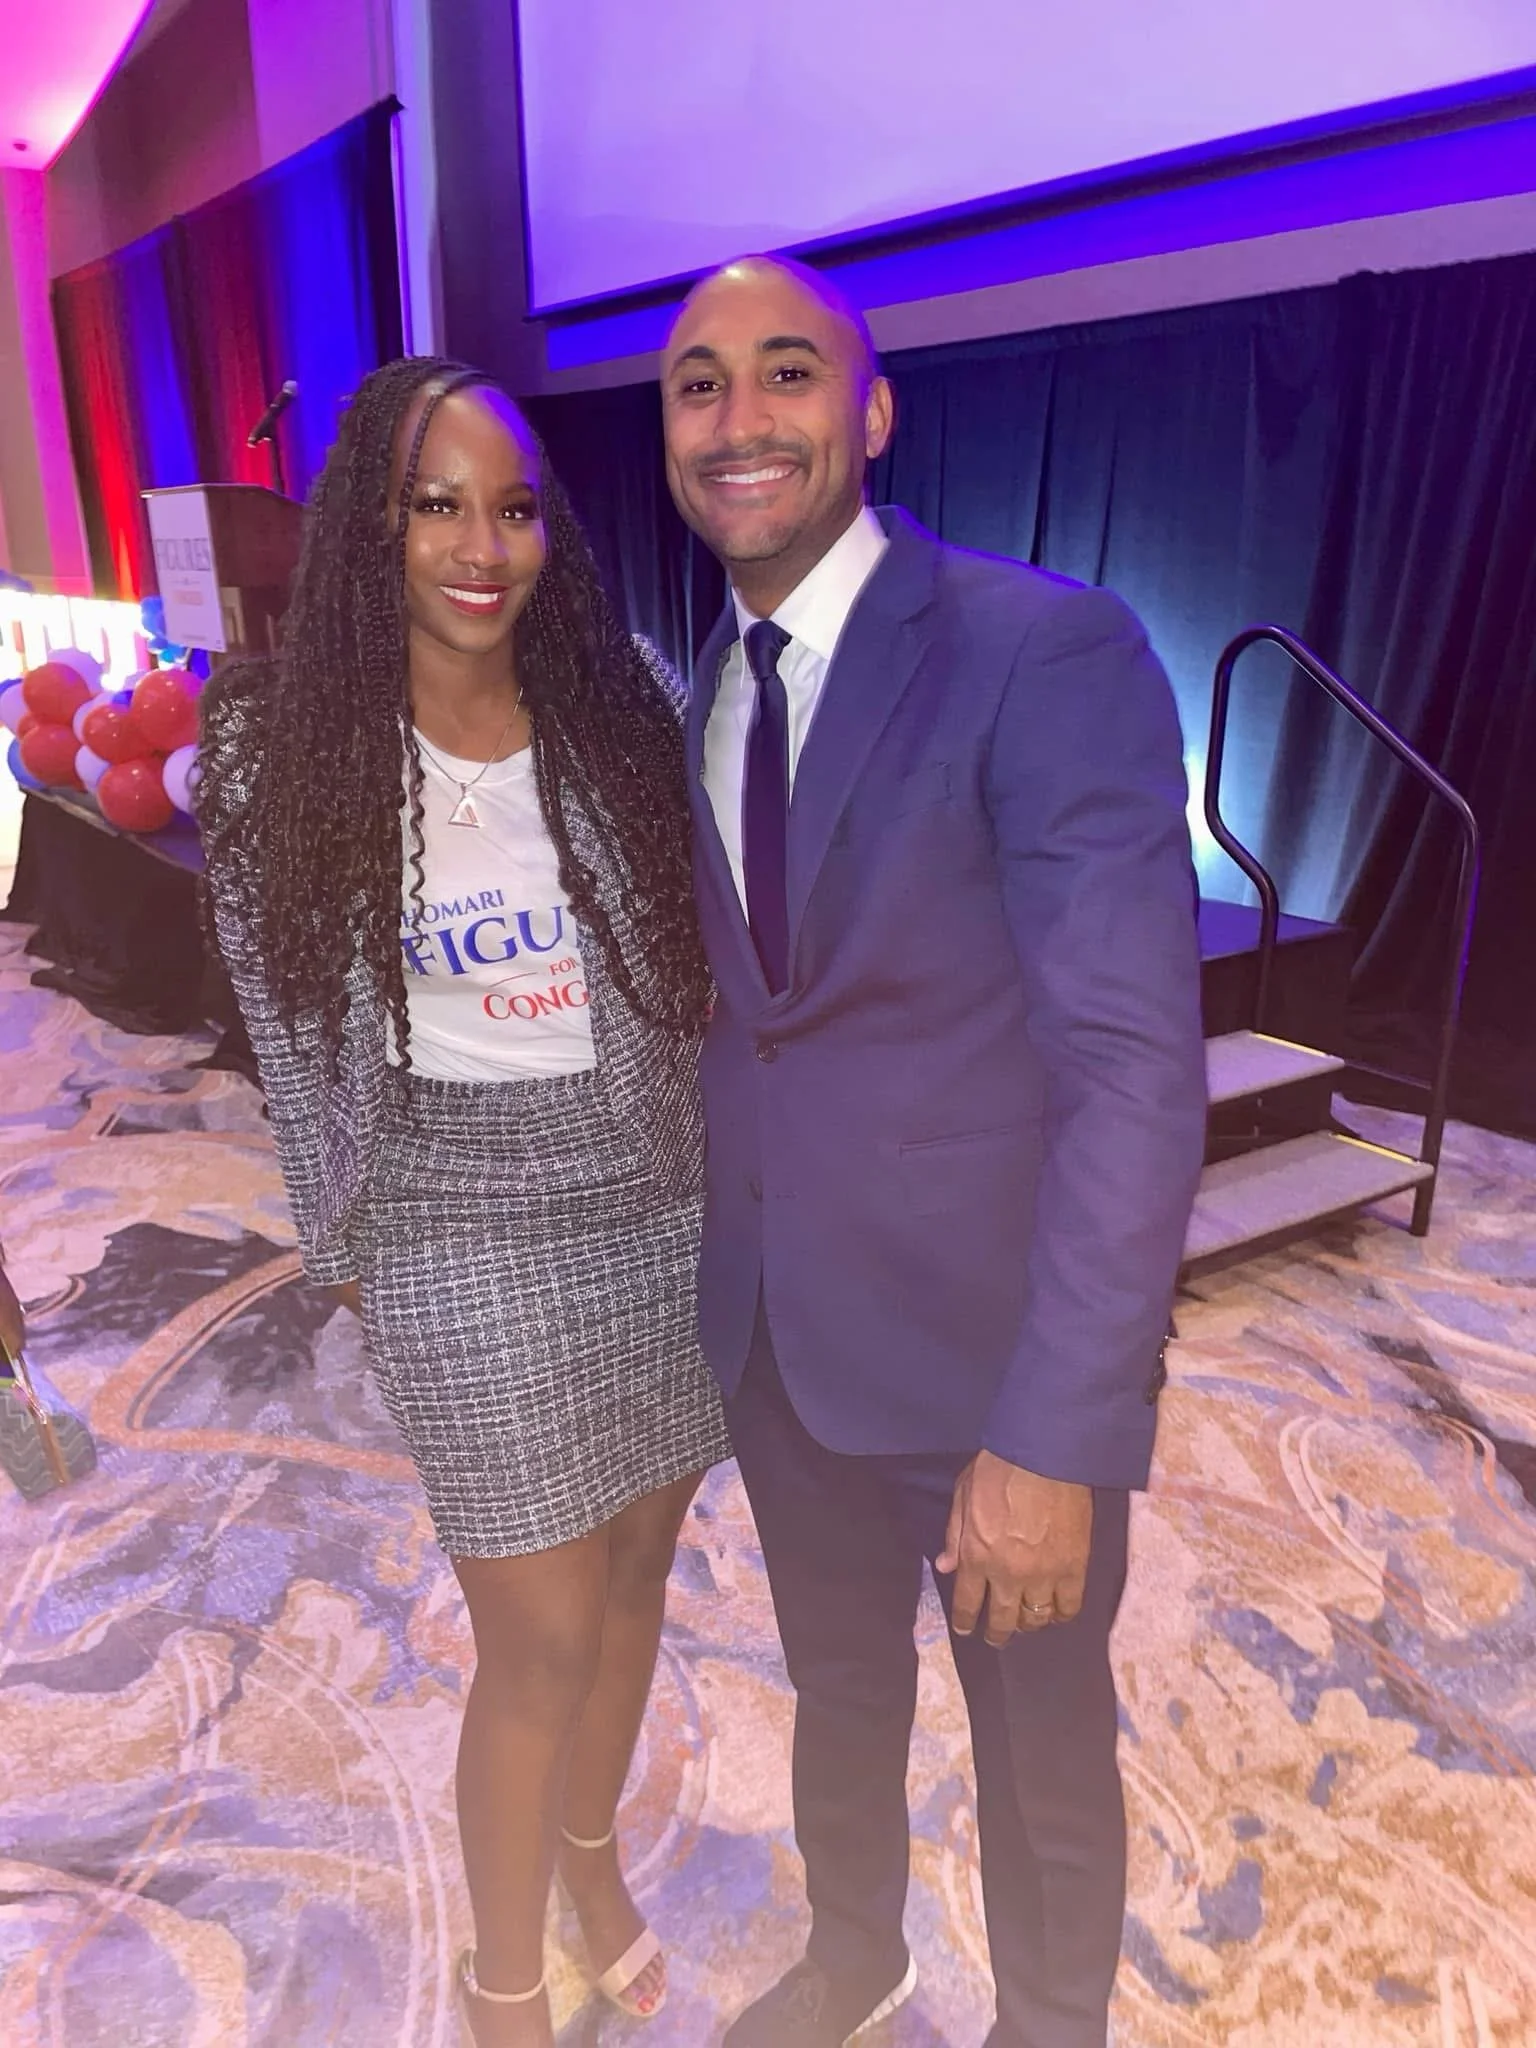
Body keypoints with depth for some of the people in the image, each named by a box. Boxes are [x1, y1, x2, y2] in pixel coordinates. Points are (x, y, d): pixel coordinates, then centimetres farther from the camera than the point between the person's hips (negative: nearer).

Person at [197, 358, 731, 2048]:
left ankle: (591, 1851, 50)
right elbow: (295, 1032, 0)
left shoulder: (631, 715, -3)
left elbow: (702, 966, 4)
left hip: (656, 1205, 3)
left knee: (636, 1572, 19)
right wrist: (343, 1244, 6)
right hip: (464, 1231, -3)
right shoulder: (281, 748, -8)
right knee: (541, 1636, 6)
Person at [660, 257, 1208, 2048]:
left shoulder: (1050, 653, -18)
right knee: (837, 1687, 28)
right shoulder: (698, 688, 5)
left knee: (1040, 1744, 20)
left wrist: (1056, 1439, -24)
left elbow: (1139, 1068, -22)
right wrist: (716, 1270, 7)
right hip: (769, 1325, 6)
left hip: (987, 1334, -5)